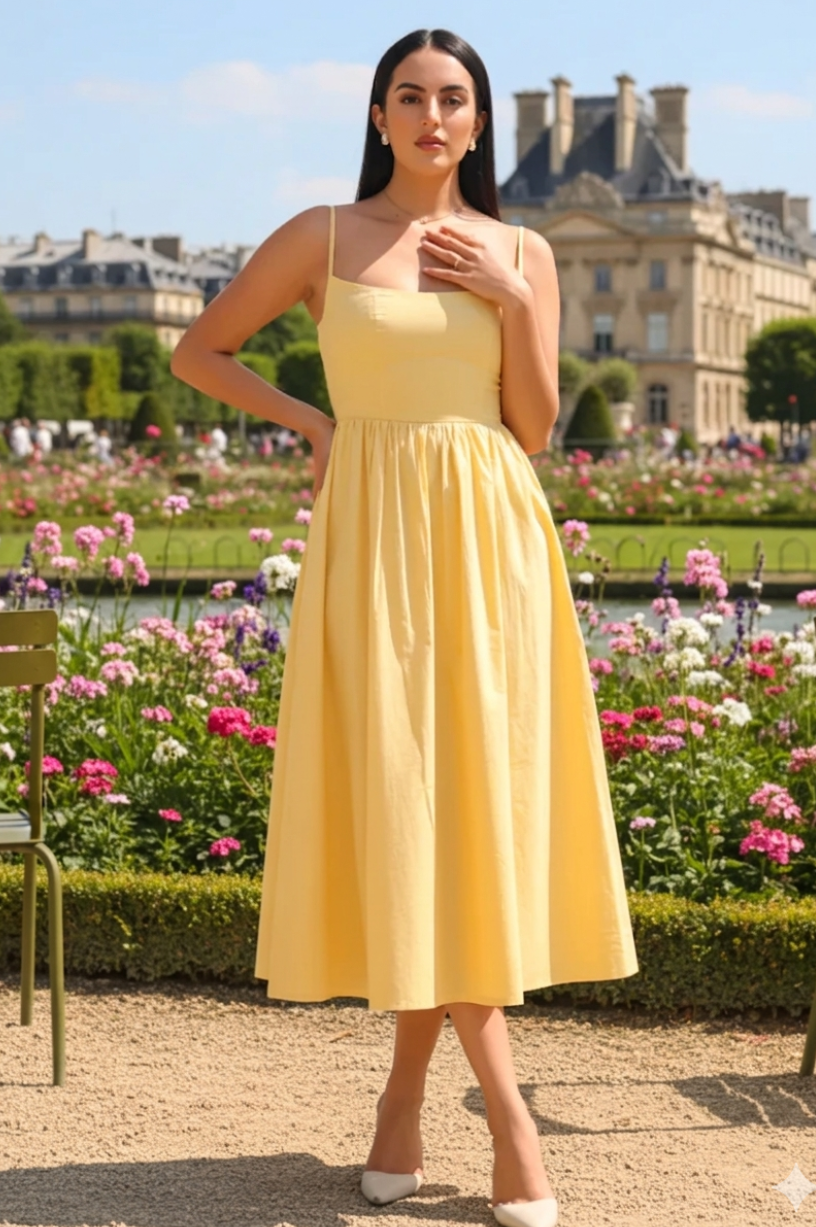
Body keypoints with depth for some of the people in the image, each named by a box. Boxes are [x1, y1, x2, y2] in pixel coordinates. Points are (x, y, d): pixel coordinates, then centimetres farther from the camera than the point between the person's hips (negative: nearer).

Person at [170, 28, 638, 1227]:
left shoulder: (521, 254, 9)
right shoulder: (321, 236, 5)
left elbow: (535, 430, 4)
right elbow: (197, 351, 11)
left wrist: (514, 302, -6)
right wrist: (313, 419, 1)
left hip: (489, 541, 2)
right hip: (373, 537, -2)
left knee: (477, 792, -2)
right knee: (396, 792, -6)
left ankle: (408, 1088, 10)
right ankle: (505, 1106, -1)